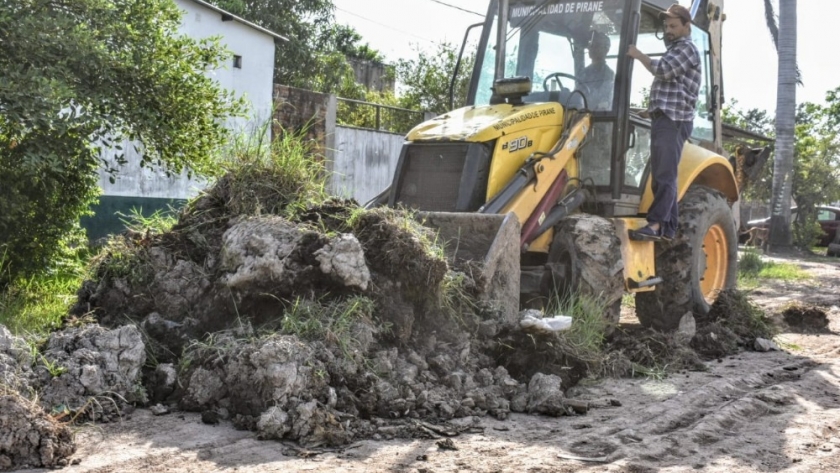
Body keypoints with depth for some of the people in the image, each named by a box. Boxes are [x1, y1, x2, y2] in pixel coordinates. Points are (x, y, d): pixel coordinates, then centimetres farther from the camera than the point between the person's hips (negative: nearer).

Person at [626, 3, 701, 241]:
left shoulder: (687, 48, -3)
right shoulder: (674, 51, 29)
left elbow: (663, 70, -16)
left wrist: (638, 55, -4)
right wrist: (653, 109, 23)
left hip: (674, 120, -10)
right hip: (664, 118, 10)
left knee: (665, 174, -16)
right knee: (661, 175, 6)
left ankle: (656, 224, -22)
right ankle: (668, 227, 6)